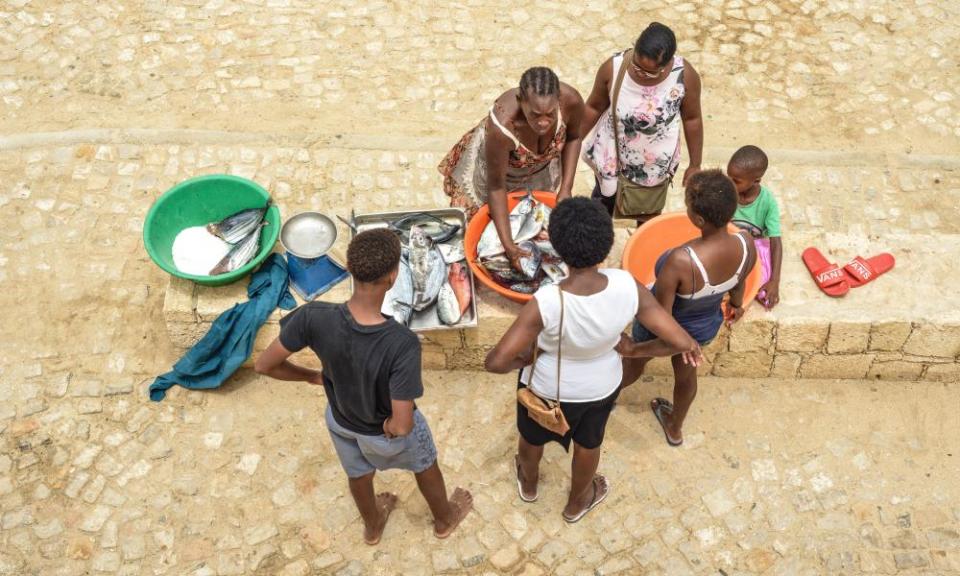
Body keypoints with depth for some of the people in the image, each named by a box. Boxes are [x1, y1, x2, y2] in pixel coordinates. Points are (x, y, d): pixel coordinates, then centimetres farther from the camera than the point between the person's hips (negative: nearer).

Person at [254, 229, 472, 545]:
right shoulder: (402, 343, -43)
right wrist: (388, 426, -15)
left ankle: (372, 526, 65)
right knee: (424, 466, 31)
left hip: (340, 420, 3)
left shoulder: (314, 317, -35)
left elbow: (264, 365, -20)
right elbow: (402, 426, -40)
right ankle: (445, 519, 61)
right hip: (388, 430, -3)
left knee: (358, 474, 34)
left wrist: (314, 376, -2)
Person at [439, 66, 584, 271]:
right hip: (495, 162, -3)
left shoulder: (571, 100, -37)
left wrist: (566, 189, -17)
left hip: (541, 167, 3)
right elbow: (496, 187, -31)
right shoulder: (501, 127, -47)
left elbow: (573, 138, -11)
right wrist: (508, 244, -33)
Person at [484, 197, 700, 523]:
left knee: (532, 437, 32)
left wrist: (523, 359, -16)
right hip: (601, 386, 2)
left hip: (546, 387, -2)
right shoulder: (627, 287, -32)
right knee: (588, 443, 33)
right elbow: (682, 343, -25)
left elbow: (496, 362, -38)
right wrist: (636, 350, -8)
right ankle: (576, 503, 61)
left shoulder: (546, 303, -39)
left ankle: (529, 485, 64)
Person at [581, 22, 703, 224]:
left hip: (654, 165, 0)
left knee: (648, 221, 22)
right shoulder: (613, 67, -26)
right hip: (611, 156, 1)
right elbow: (594, 107, -8)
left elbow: (692, 119, -9)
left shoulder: (685, 76, -26)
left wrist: (695, 165, -1)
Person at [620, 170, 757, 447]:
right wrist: (736, 305, 18)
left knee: (635, 362, 30)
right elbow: (739, 283, -4)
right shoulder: (747, 247, -28)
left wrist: (636, 347, -15)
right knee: (686, 374, 34)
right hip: (707, 326, 4)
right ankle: (675, 429, 62)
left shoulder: (680, 261, -46)